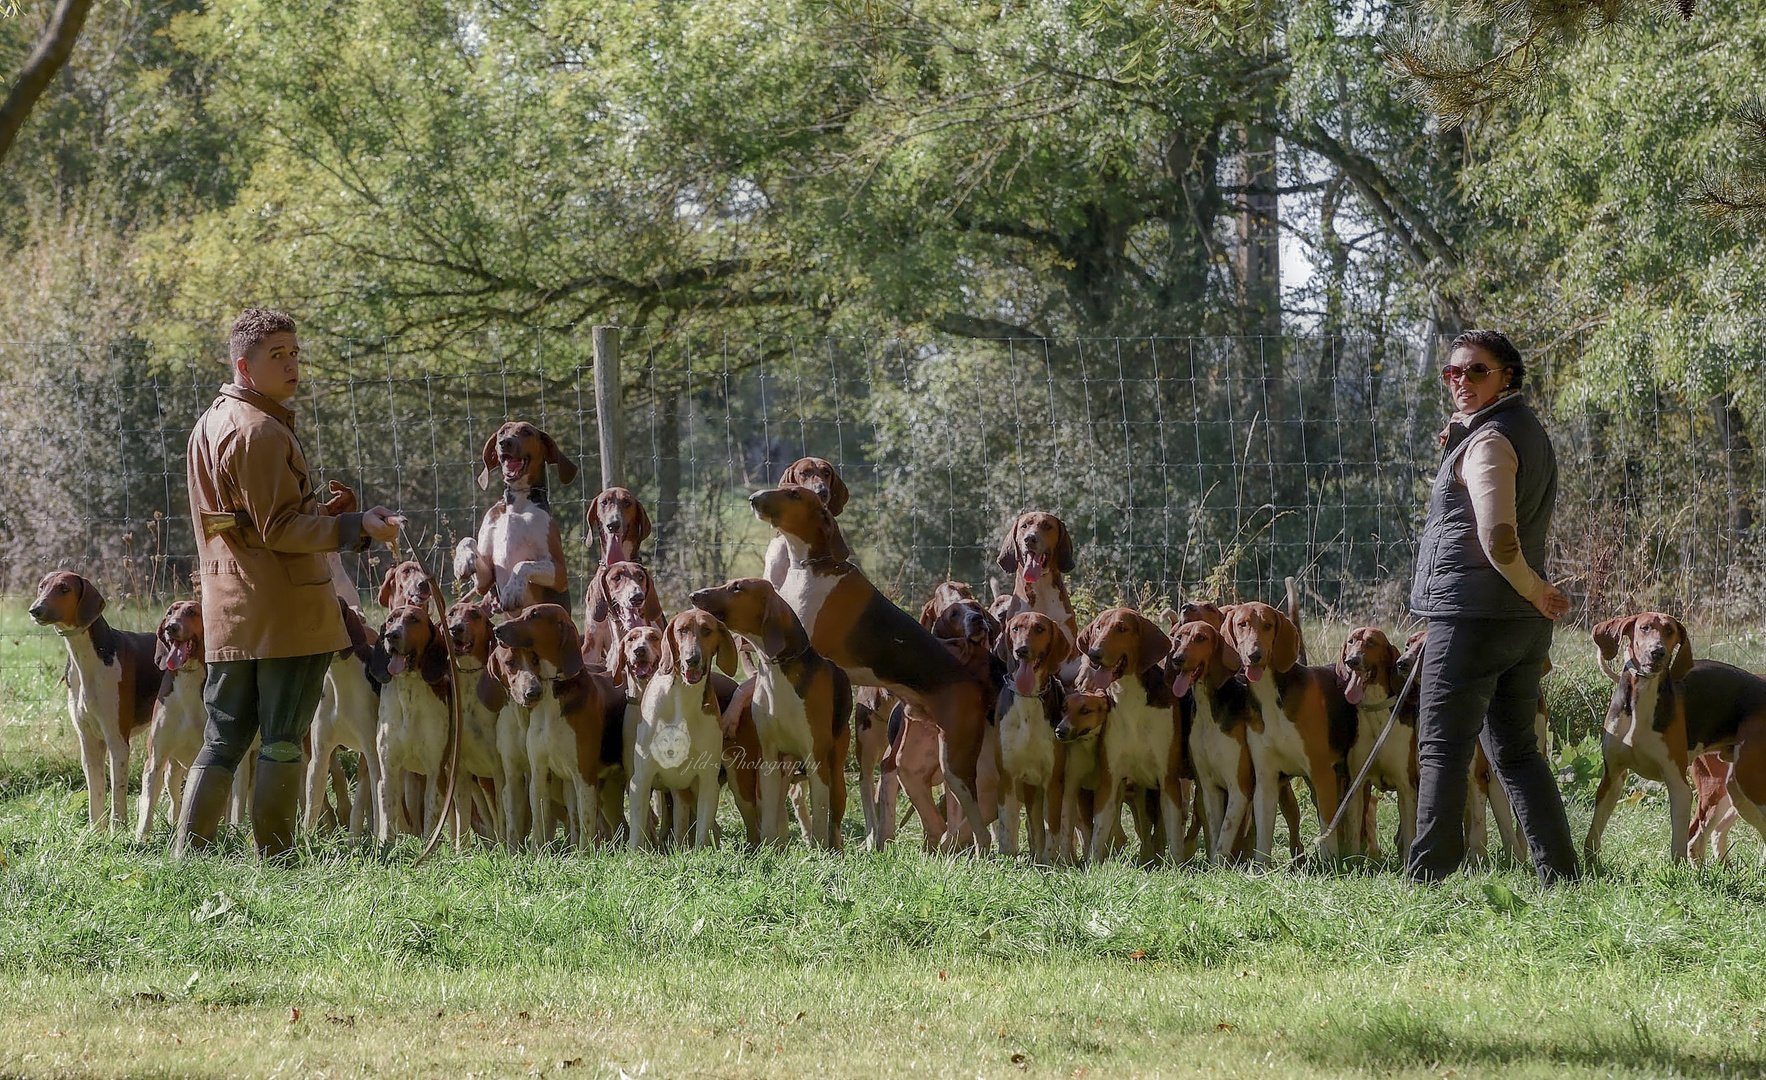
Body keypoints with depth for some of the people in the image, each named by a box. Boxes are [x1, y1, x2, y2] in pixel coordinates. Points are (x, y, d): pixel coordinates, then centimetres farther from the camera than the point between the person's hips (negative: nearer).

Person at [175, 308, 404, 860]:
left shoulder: (211, 425, 17)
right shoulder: (261, 431, -14)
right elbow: (278, 529, -18)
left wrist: (317, 511, 16)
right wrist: (356, 526, -22)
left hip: (229, 612, 9)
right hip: (286, 610, -9)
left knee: (223, 738, 11)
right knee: (282, 741, -3)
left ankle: (186, 854, 7)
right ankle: (274, 859, -1)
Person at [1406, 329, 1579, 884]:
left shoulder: (1489, 441, -14)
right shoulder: (1529, 429, 16)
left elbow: (1498, 538, -24)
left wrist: (1535, 590, -11)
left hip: (1471, 615, -9)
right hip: (1525, 626, 9)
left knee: (1443, 751, -4)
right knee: (1516, 750, 14)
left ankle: (1427, 878, -5)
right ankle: (1560, 875, 10)